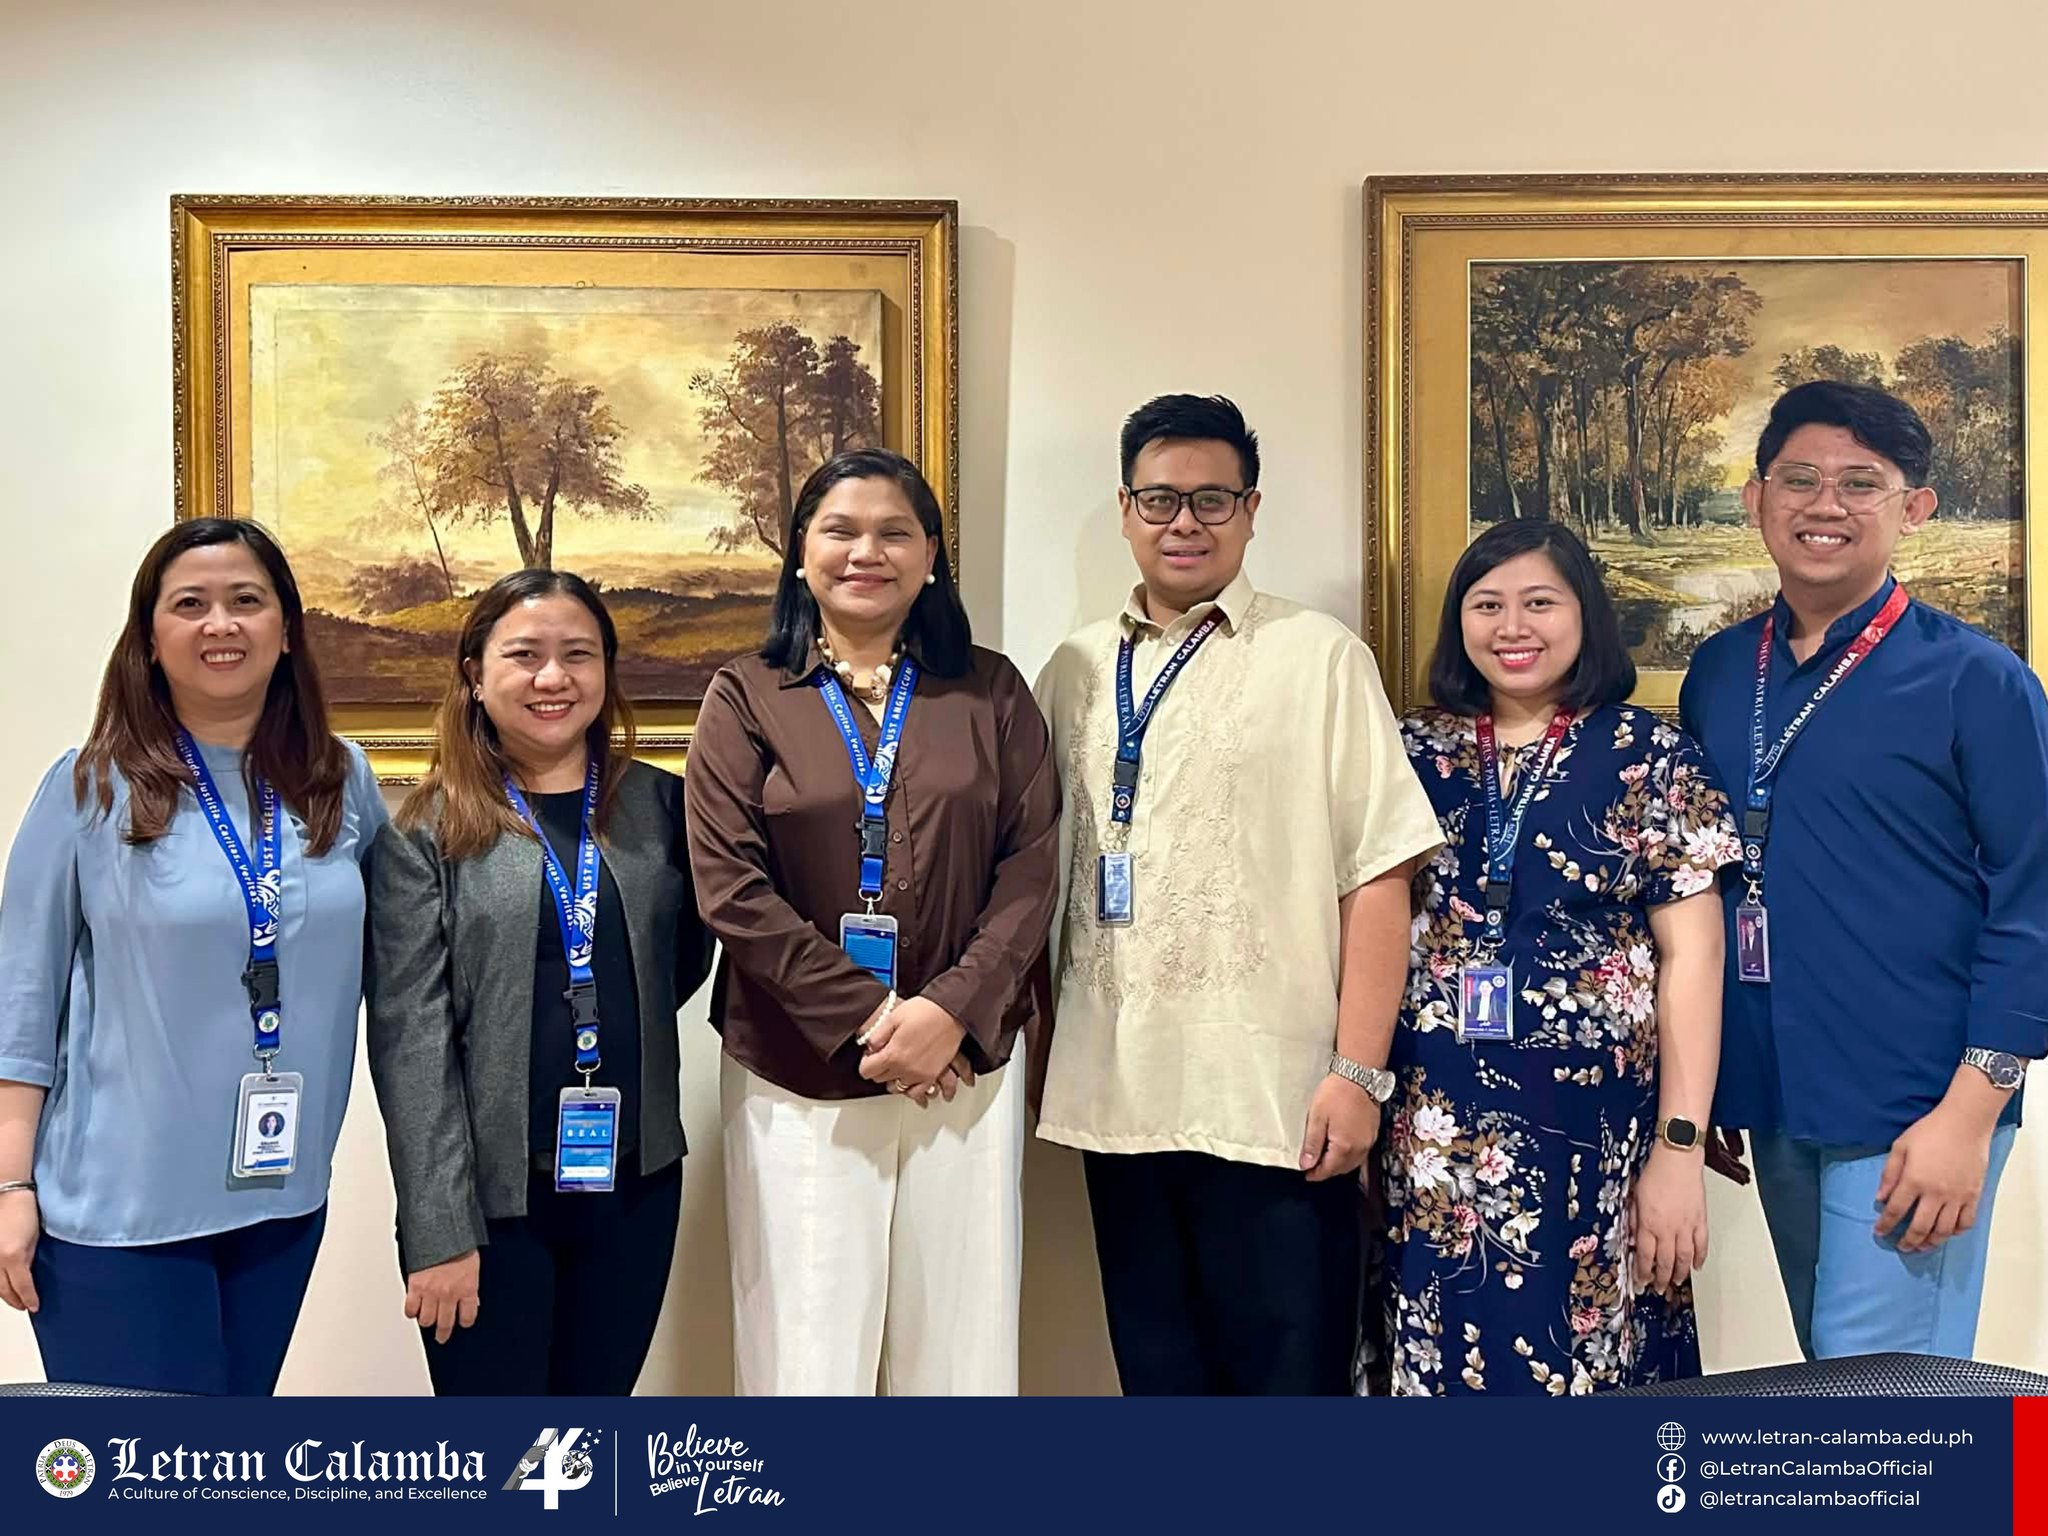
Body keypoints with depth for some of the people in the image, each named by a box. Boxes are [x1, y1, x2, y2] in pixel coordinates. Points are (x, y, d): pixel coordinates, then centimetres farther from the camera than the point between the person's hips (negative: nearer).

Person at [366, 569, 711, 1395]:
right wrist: (438, 1228, -13)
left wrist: (613, 1022, 2)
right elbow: (409, 1039, -9)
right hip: (489, 1195, -3)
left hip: (635, 1186, 3)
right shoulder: (427, 829, -5)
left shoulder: (661, 804, 5)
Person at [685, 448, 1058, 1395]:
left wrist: (954, 1010, -13)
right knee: (806, 1349, 3)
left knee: (963, 1345, 7)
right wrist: (862, 1016, -12)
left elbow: (1030, 869, 1)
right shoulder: (746, 699, 4)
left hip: (964, 1062, 2)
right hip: (797, 1075, -1)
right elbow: (729, 886, -5)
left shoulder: (990, 693, 8)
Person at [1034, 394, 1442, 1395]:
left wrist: (1358, 1071, -11)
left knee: (1288, 1369, 5)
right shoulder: (1075, 672, 11)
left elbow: (1376, 874, -6)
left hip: (1274, 1104, -4)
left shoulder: (1319, 657, -2)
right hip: (1116, 1098, 4)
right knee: (1157, 1370, 15)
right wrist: (1034, 1060, 10)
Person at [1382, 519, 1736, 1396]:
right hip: (1438, 1130, 3)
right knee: (1446, 1366, 10)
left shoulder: (1649, 759, -2)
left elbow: (1691, 955, -5)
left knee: (1590, 1369, 6)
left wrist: (1681, 1148, -10)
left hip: (1594, 1136, -2)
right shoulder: (1414, 754, 5)